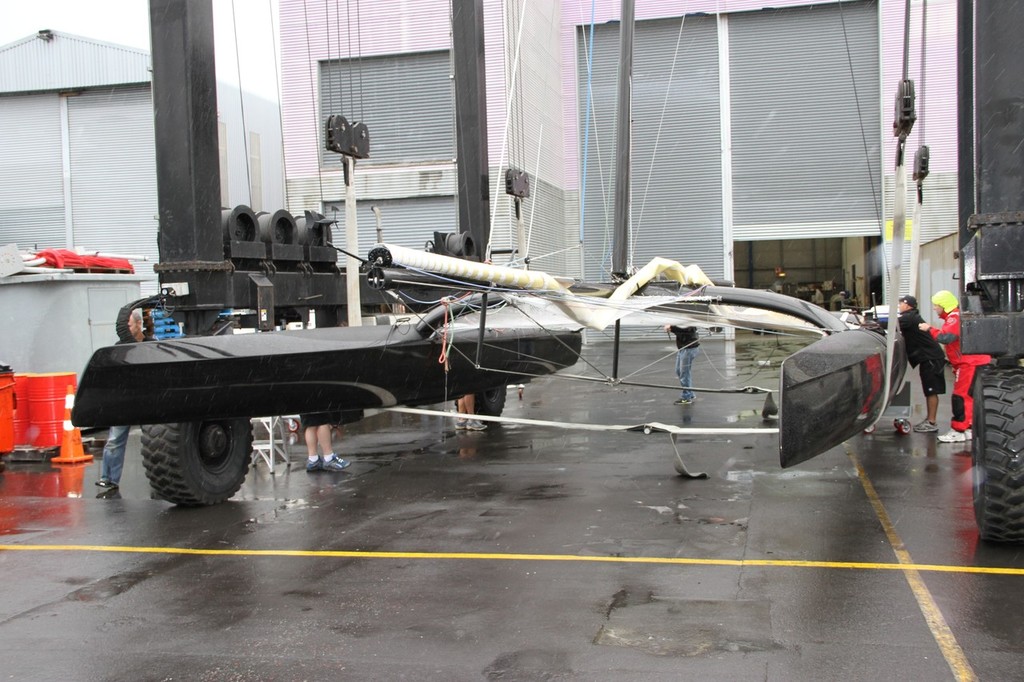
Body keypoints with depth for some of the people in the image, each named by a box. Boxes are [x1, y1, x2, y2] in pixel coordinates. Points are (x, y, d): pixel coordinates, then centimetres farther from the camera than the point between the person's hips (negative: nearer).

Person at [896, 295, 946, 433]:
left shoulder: (909, 318, -16)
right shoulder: (911, 318, 17)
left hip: (931, 358, -10)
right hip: (928, 358, 10)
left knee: (931, 390, -7)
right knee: (929, 390, 14)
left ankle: (931, 423, -5)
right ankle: (929, 420, 20)